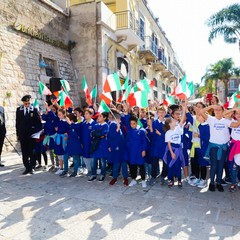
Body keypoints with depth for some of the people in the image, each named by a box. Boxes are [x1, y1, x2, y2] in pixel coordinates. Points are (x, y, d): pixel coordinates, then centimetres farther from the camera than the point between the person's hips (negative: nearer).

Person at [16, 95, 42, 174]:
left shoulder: (34, 110, -2)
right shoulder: (19, 110, 6)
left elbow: (38, 122, -2)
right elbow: (17, 122, 8)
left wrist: (38, 132, -10)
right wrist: (18, 133, 5)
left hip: (32, 134, -2)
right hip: (22, 134, 2)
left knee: (32, 151, 4)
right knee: (24, 152, 6)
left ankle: (31, 167, 16)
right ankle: (27, 168, 15)